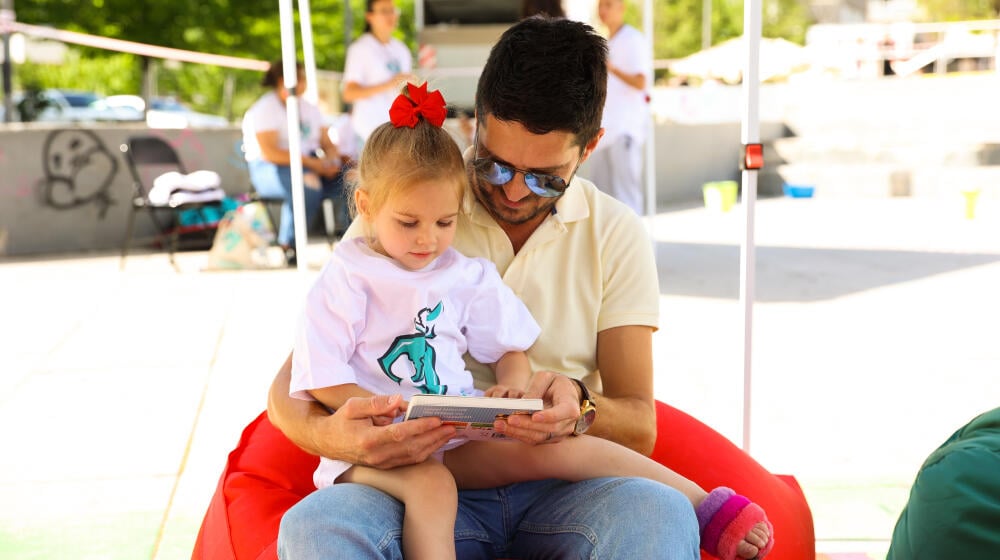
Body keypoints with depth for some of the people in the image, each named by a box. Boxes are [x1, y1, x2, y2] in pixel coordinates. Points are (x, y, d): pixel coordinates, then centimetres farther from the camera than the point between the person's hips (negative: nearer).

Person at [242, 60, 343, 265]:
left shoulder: (309, 108, 17)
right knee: (307, 183, -39)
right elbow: (270, 153, -18)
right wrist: (314, 163, -24)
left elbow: (328, 144, 15)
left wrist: (331, 160, -11)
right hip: (268, 170, -6)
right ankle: (288, 245, -27)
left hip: (311, 165, 6)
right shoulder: (265, 109, -6)